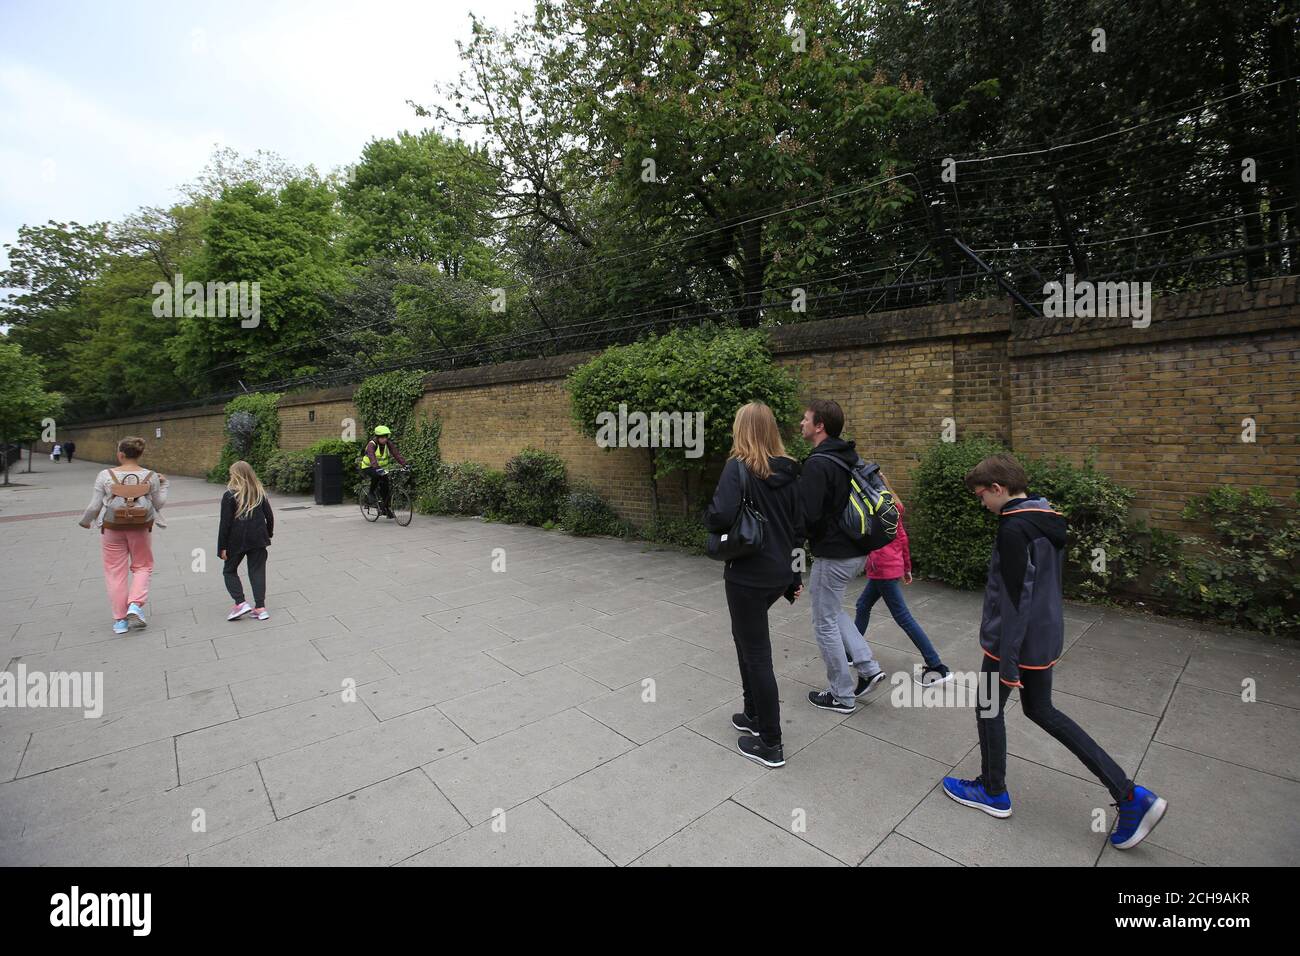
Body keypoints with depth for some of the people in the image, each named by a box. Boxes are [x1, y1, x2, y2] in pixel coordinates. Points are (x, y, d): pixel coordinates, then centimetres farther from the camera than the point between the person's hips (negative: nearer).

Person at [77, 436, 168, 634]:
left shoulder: (105, 475, -9)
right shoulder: (151, 476, -7)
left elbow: (95, 506, -5)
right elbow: (158, 504, 1)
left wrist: (84, 521, 14)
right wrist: (163, 485, 14)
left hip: (112, 529, 0)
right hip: (140, 529, 0)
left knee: (116, 572, 8)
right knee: (142, 566, 18)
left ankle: (120, 620, 14)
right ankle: (135, 604, -3)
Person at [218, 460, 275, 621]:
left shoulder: (230, 495, -9)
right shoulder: (260, 492, 3)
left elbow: (225, 523, -9)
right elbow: (269, 516, 6)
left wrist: (222, 547, -4)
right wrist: (268, 534, 20)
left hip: (236, 541, -3)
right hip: (258, 539, 3)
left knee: (229, 571, 15)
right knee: (257, 571, 7)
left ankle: (240, 603, 2)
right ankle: (260, 607, 4)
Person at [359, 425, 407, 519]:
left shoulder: (389, 444, -10)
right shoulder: (372, 444, -24)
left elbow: (397, 454, -21)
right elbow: (372, 458, -40)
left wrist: (405, 464, -36)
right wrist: (377, 468, -57)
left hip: (382, 467, 5)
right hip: (368, 467, -5)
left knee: (387, 485, -9)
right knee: (377, 475, -37)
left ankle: (388, 509, 3)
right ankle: (371, 492, -11)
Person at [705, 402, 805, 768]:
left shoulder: (738, 467, -15)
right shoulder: (788, 471, 5)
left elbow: (721, 517, -29)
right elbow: (798, 527, 10)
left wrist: (708, 516, -5)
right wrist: (796, 576, 18)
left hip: (747, 576, -7)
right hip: (779, 574, 7)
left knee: (757, 654, 5)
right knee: (746, 637, 25)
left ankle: (770, 744, 18)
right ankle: (754, 715, 36)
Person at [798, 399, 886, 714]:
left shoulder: (817, 464, -21)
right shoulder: (849, 457, 8)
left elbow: (808, 514, -27)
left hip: (832, 555, -9)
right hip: (855, 551, 9)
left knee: (825, 622, 7)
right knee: (832, 609, 28)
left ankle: (842, 696, 20)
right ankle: (868, 667, 23)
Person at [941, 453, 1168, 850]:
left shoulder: (1014, 528, -24)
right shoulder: (1049, 520, 5)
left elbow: (1014, 599, -24)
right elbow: (1046, 582, 15)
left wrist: (1007, 663, -18)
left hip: (1015, 640, -9)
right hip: (1046, 637, 9)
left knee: (989, 709, 12)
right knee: (1041, 710, 22)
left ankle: (993, 792, 30)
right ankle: (1130, 796, 21)